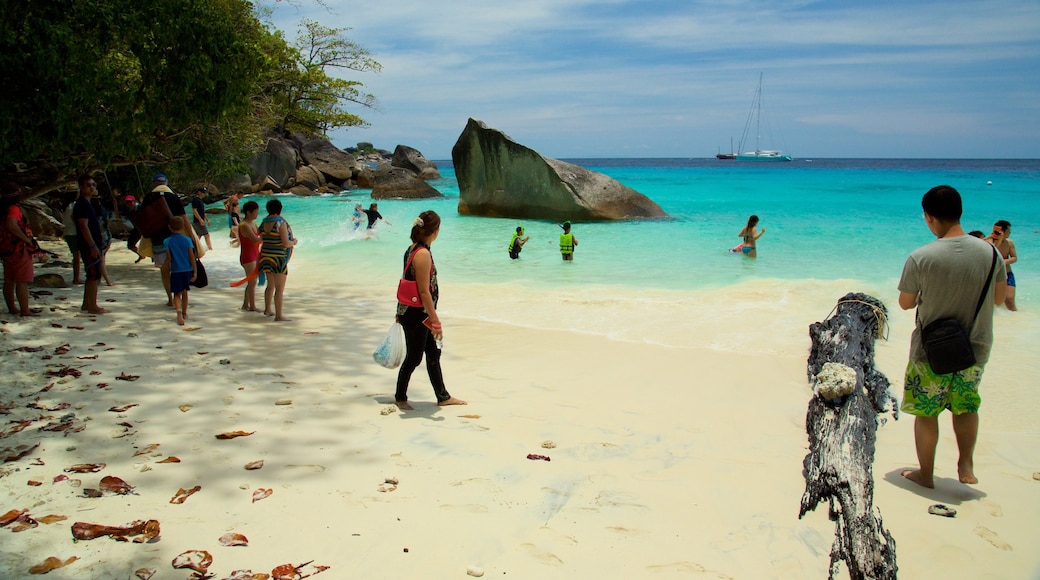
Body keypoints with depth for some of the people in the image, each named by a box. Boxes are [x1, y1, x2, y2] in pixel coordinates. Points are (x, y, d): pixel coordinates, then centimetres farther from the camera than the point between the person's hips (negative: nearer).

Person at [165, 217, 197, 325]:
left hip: (175, 271, -2)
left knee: (177, 294, 2)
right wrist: (195, 271, -1)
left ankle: (179, 312, -23)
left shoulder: (168, 241, -7)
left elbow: (169, 258, -7)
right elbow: (192, 257, -5)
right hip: (187, 270, 2)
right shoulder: (187, 240, -4)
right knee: (184, 292, 19)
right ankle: (184, 313, 32)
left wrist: (168, 270, 10)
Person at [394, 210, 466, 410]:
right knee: (414, 357, 6)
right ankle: (400, 398, 24)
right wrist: (435, 320, -19)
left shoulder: (414, 248, 7)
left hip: (419, 313, 10)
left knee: (433, 354, 18)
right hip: (416, 314, -10)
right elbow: (424, 291, -24)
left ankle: (443, 396, 29)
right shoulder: (423, 254, -23)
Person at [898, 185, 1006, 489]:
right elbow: (999, 298, 5)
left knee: (926, 413, 13)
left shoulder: (920, 258, -19)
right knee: (966, 406, 26)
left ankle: (925, 474, 24)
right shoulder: (989, 252, -8)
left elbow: (905, 303, -6)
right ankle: (966, 464, 24)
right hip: (976, 348, 3)